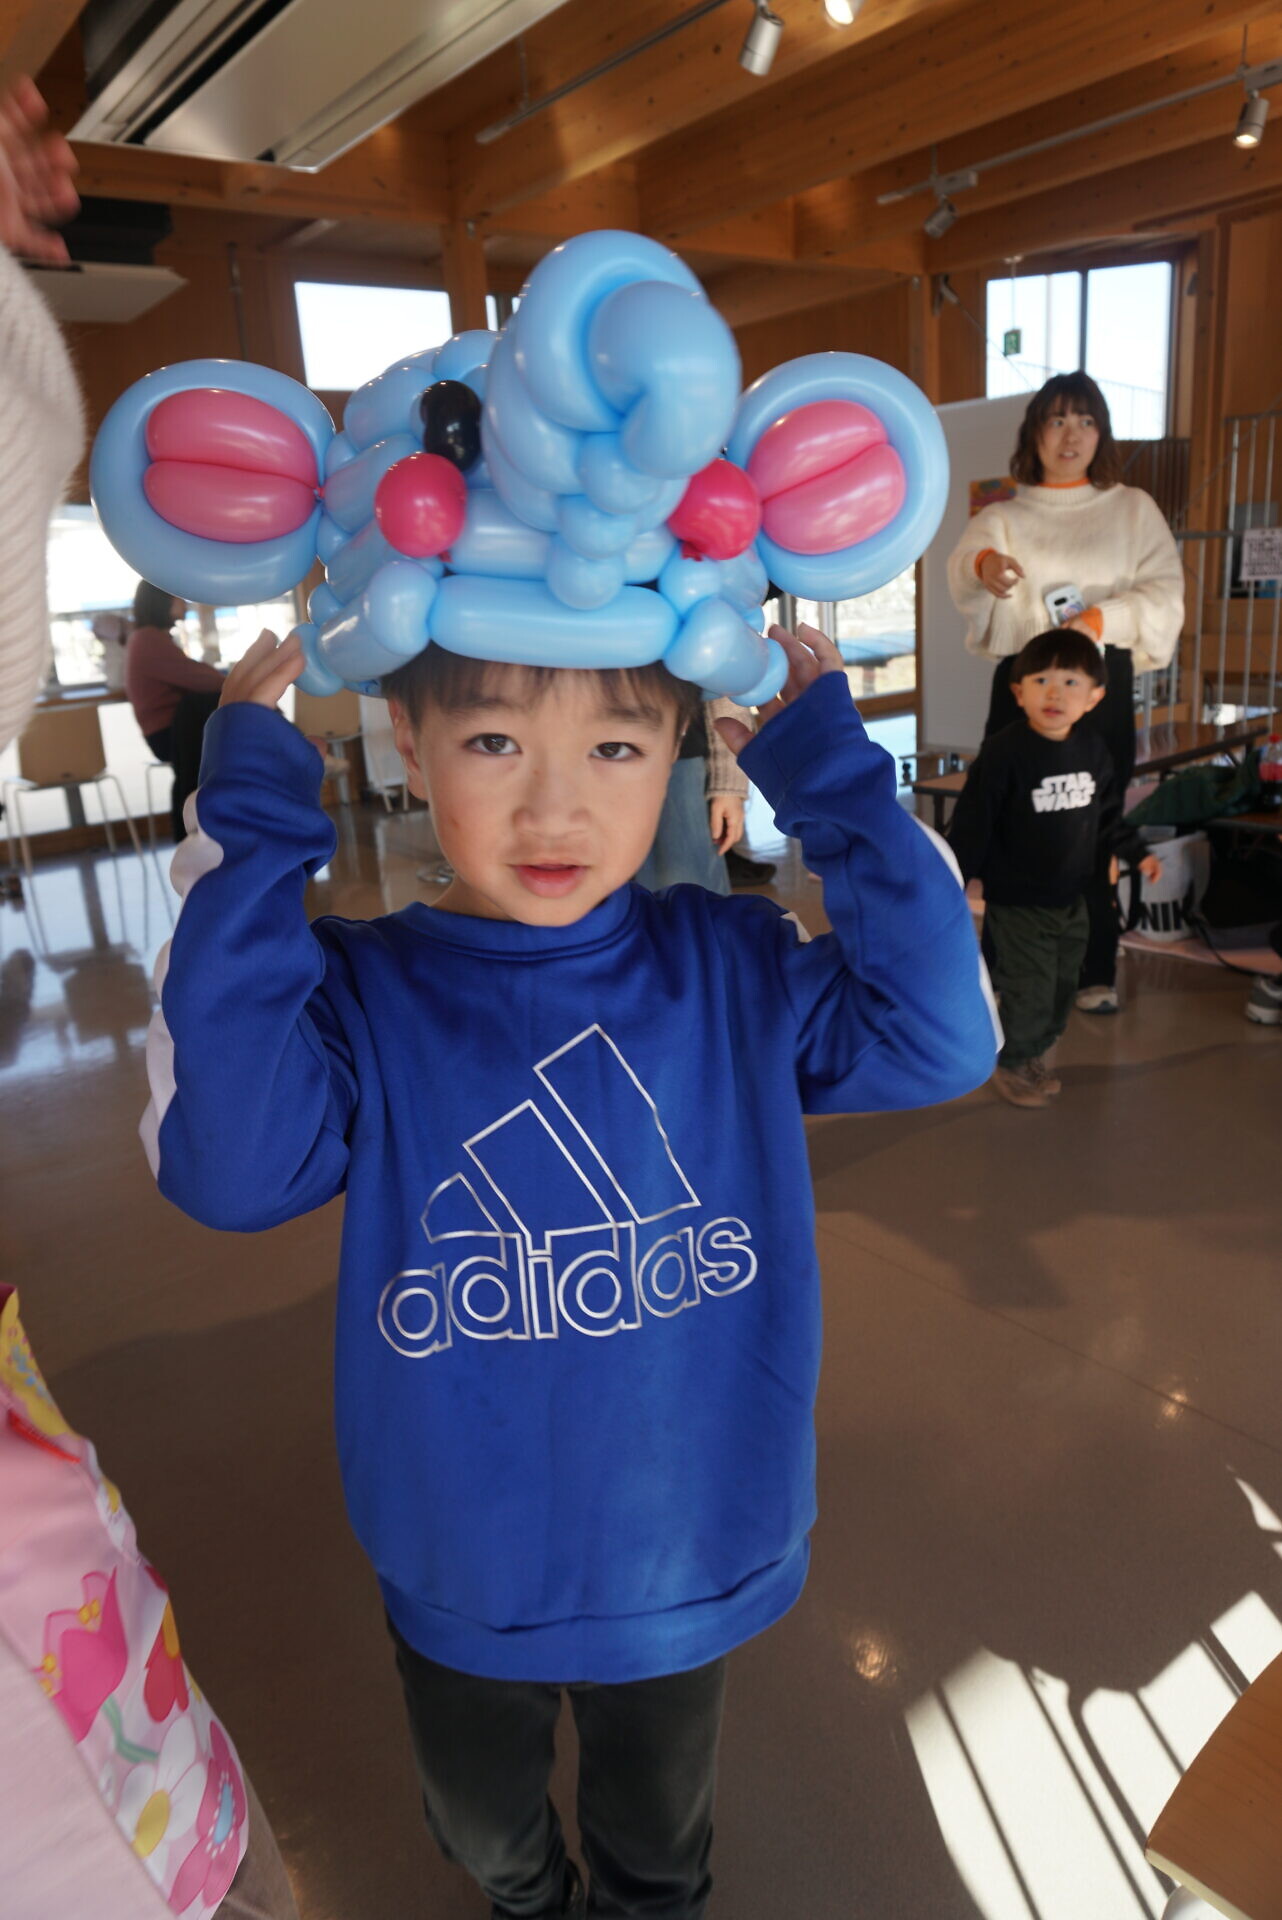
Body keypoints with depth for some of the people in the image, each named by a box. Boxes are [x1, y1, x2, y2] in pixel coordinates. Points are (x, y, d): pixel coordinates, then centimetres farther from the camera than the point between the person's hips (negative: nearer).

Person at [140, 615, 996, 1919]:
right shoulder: (361, 992, -19)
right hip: (459, 1565, 0)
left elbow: (943, 1036, -22)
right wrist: (248, 836, -34)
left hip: (689, 1556, 1)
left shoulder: (733, 968, -14)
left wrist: (838, 783, -24)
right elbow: (225, 1168, -35)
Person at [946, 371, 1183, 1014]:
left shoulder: (1133, 510, 13)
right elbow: (961, 570, -12)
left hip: (1102, 683, 0)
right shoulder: (1002, 517, 10)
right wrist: (982, 563, -35)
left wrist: (1107, 617, -16)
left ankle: (1096, 971, 10)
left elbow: (1165, 593, 3)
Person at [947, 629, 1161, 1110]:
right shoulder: (1003, 753, -19)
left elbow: (1108, 814, 15)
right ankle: (1009, 1064, 23)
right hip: (1017, 902, -6)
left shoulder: (1092, 750, 0)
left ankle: (1034, 1054, 36)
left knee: (1061, 989, 16)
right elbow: (971, 824, -17)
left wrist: (1136, 852, 15)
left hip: (1071, 899, 6)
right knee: (1029, 991, 0)